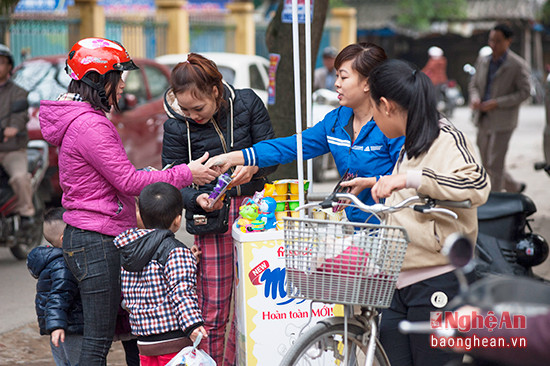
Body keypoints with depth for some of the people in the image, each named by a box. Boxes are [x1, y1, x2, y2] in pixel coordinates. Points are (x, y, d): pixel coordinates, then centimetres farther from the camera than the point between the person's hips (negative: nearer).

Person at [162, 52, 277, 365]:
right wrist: (198, 199, -24)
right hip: (212, 220, -2)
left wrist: (253, 166, -24)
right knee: (213, 311, -3)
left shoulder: (247, 103, -4)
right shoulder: (176, 127, -6)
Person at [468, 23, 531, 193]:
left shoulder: (518, 65, -10)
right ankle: (515, 187, 35)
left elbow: (524, 92, -11)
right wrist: (475, 97, -6)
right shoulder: (483, 61, 9)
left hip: (503, 121, -6)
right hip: (483, 120, 7)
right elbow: (474, 83, 18)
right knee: (487, 164, 13)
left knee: (495, 164, -6)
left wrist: (497, 103, -18)